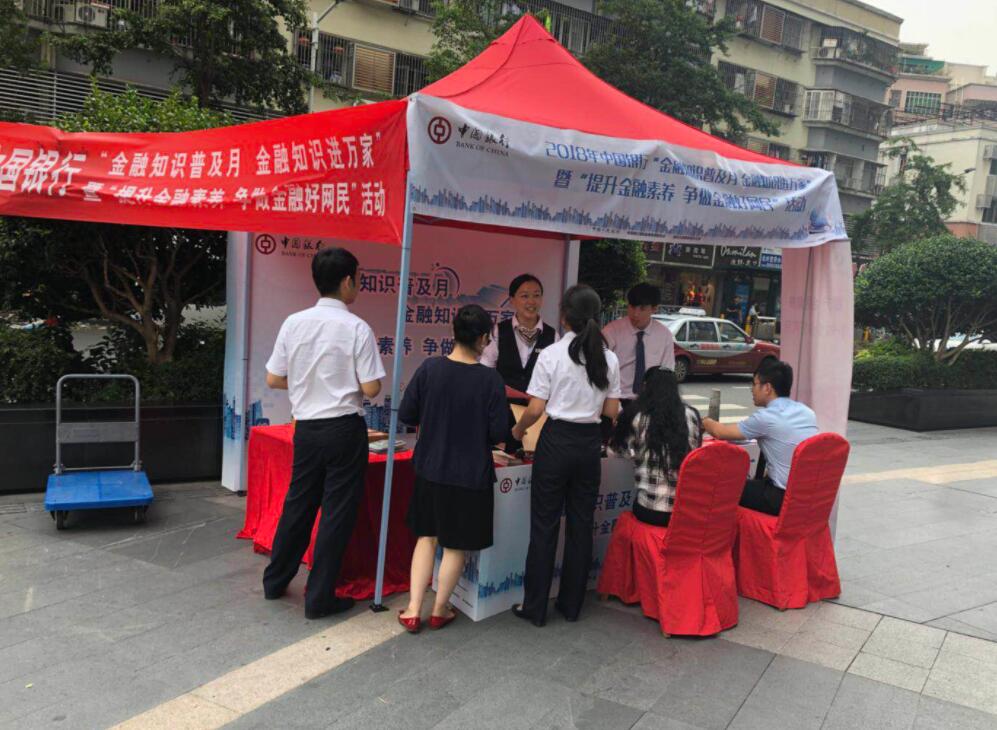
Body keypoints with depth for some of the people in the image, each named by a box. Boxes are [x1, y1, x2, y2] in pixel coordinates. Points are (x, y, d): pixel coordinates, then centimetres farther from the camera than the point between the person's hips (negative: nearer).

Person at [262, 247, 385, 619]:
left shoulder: (293, 323, 0)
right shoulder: (357, 329, -13)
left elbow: (273, 379, 4)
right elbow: (370, 388, -14)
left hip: (306, 427, 5)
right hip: (344, 428, -5)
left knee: (298, 503, 19)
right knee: (338, 511, 6)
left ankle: (275, 579, 33)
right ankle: (319, 597, 13)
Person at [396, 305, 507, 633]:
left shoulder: (429, 368, -9)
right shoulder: (490, 380, -15)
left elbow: (406, 415, -3)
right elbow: (499, 432, -12)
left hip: (429, 470, 3)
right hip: (470, 476, -3)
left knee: (426, 536, 19)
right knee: (456, 545, 14)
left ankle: (413, 609, 17)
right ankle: (439, 610, 26)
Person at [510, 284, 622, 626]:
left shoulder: (551, 354, -10)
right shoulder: (608, 358, 1)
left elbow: (536, 409, -10)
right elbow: (611, 411, 4)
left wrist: (518, 429, 9)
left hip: (556, 440, -3)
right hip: (590, 443, 4)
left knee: (544, 524, 6)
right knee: (581, 524, 13)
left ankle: (535, 607, 14)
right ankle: (571, 604, 23)